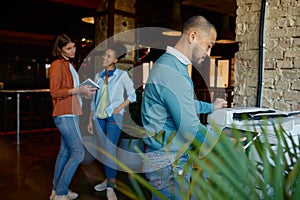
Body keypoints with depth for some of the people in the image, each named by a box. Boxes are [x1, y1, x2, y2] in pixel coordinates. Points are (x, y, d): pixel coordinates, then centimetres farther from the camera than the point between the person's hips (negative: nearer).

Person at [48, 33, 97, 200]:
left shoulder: (70, 64, 18)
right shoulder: (58, 65, -9)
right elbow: (55, 92, -15)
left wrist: (83, 92, 5)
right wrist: (78, 90, -20)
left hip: (71, 114, 9)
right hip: (65, 115, -9)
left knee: (65, 152, 13)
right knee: (78, 153, -9)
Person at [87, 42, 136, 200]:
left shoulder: (122, 75, -4)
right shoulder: (98, 76, 9)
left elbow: (132, 95, 0)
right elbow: (94, 100, 13)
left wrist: (118, 108, -11)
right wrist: (90, 120, 12)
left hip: (114, 117, -5)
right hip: (99, 117, 5)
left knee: (110, 149, -11)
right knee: (104, 150, 10)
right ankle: (109, 180, 25)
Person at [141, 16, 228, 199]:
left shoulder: (170, 64, 10)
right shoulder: (172, 74, -25)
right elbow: (191, 130, -24)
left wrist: (211, 107, 37)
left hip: (174, 157, 10)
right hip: (168, 163, -10)